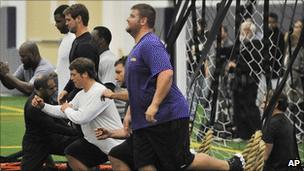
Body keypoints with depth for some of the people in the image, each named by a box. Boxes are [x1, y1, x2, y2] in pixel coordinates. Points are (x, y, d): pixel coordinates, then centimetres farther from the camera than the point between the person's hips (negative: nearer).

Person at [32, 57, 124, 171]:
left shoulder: (99, 92, -23)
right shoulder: (81, 94, 8)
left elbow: (81, 118, -28)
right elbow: (63, 112, 18)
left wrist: (67, 109, -8)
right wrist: (43, 106, 7)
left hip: (113, 144, -10)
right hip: (95, 142, 10)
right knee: (71, 154, 15)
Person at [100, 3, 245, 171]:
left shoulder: (150, 44, -13)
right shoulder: (138, 47, 20)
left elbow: (166, 74, -27)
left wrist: (154, 105, -32)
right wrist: (130, 113, 23)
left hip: (167, 118, -10)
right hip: (144, 121, 10)